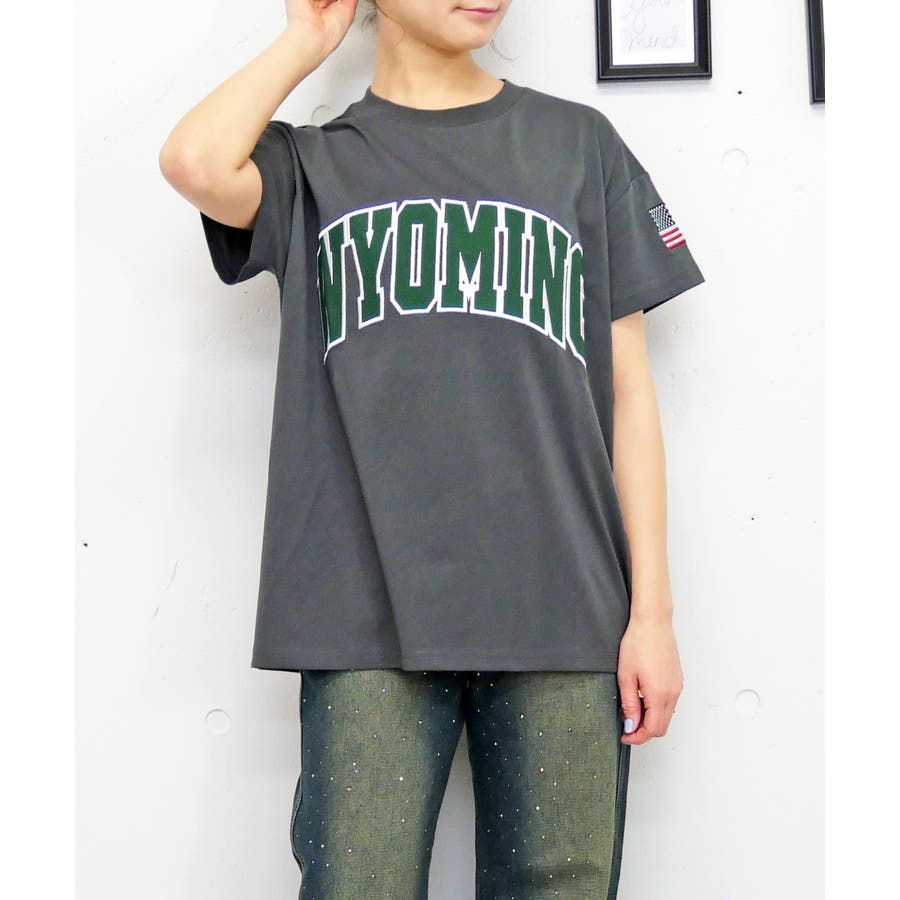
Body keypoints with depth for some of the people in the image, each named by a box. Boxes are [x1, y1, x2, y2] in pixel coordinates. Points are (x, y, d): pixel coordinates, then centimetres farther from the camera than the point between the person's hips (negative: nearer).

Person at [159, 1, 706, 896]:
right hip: (369, 619, -1)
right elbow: (195, 162, -12)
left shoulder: (578, 141, 15)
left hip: (562, 613, 1)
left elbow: (628, 387, 10)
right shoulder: (312, 163, 13)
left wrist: (652, 608, 3)